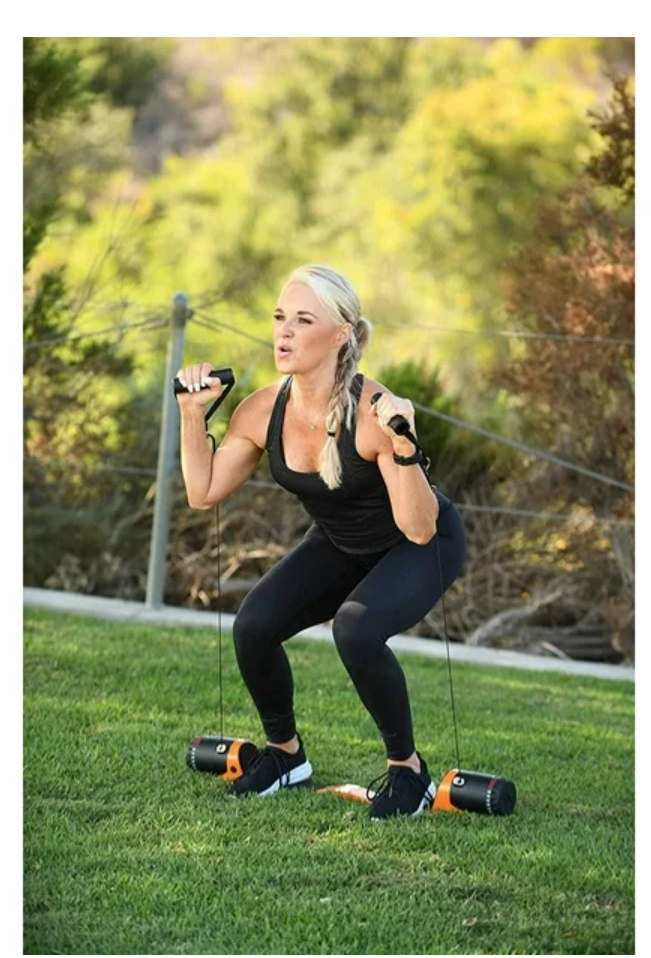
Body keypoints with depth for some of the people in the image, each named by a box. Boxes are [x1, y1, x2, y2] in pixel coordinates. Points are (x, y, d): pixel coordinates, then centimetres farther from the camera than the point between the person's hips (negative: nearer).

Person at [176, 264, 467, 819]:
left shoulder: (374, 413, -33)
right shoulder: (263, 412, -16)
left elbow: (420, 529, -34)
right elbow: (204, 493, -4)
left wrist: (403, 446, -46)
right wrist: (193, 415, -14)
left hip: (423, 545, -6)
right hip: (339, 546, 6)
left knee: (356, 630, -33)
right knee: (253, 627, -16)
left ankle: (409, 772, -10)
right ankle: (284, 754, 11)